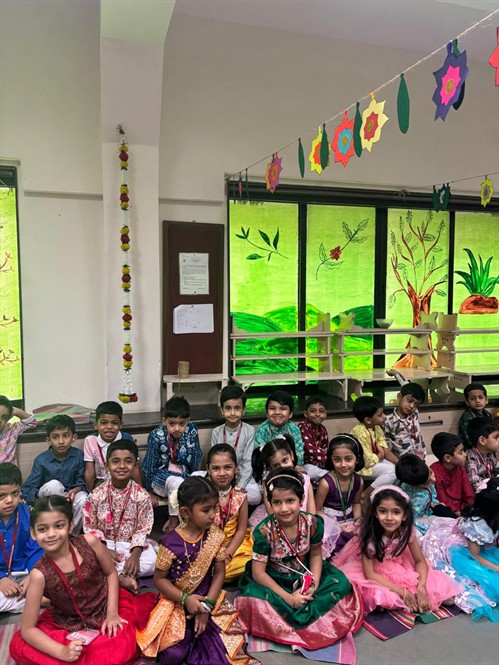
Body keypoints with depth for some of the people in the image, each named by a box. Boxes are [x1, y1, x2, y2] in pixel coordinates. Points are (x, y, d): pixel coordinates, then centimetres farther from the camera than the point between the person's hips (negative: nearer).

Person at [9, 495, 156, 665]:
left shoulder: (88, 542, -19)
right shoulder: (40, 574, -21)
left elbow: (111, 573, -1)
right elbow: (27, 629, -15)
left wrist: (112, 612, -10)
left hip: (107, 607, -1)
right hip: (70, 625, 1)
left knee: (121, 648, -26)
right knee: (18, 646, -19)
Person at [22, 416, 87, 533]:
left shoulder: (78, 455, -11)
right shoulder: (41, 460, -14)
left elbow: (81, 482, -5)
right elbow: (27, 489, -13)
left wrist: (74, 491, -27)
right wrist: (41, 495, -32)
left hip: (70, 494, 1)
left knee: (83, 500, -32)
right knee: (53, 484, -33)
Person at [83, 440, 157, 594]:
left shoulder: (142, 495, -12)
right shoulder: (97, 495, -10)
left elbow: (143, 529, -10)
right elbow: (90, 527, -4)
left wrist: (135, 555, -23)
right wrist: (104, 549, -17)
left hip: (131, 544, 0)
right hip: (104, 544, 0)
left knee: (151, 563, -26)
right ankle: (122, 577, -22)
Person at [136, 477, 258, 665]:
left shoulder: (215, 536, -9)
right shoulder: (171, 542, -19)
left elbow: (219, 573, -4)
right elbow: (159, 579, -10)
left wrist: (207, 604, -15)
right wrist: (185, 599, -20)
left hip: (206, 599, 3)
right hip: (176, 602, -2)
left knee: (228, 643, -14)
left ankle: (194, 640, 12)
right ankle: (192, 638, 13)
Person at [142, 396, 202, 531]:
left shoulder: (192, 431, -10)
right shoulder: (156, 436, -19)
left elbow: (196, 456, 1)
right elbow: (149, 464, -12)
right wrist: (149, 492, -6)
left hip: (184, 476, 4)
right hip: (160, 477, -4)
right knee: (176, 482, -35)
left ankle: (174, 518, -8)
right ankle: (174, 521, -14)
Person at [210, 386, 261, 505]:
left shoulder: (249, 431, -7)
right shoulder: (216, 432, 1)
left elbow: (248, 462, -9)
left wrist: (240, 487, -19)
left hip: (243, 477, 0)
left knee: (255, 496, -29)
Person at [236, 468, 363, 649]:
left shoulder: (313, 523, -16)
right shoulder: (264, 531, -25)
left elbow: (316, 554, 1)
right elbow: (258, 573, -20)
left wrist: (314, 583, -16)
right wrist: (288, 598, -24)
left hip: (305, 577, 3)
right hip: (274, 581, -3)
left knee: (341, 583, -18)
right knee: (253, 595, -33)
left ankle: (291, 617, -17)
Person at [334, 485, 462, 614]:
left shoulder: (407, 530, -22)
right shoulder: (369, 534, -32)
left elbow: (420, 561, -10)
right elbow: (369, 573, -29)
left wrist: (421, 588, -28)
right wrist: (402, 592, -33)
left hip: (397, 569, 4)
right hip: (376, 575, -4)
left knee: (437, 585, -11)